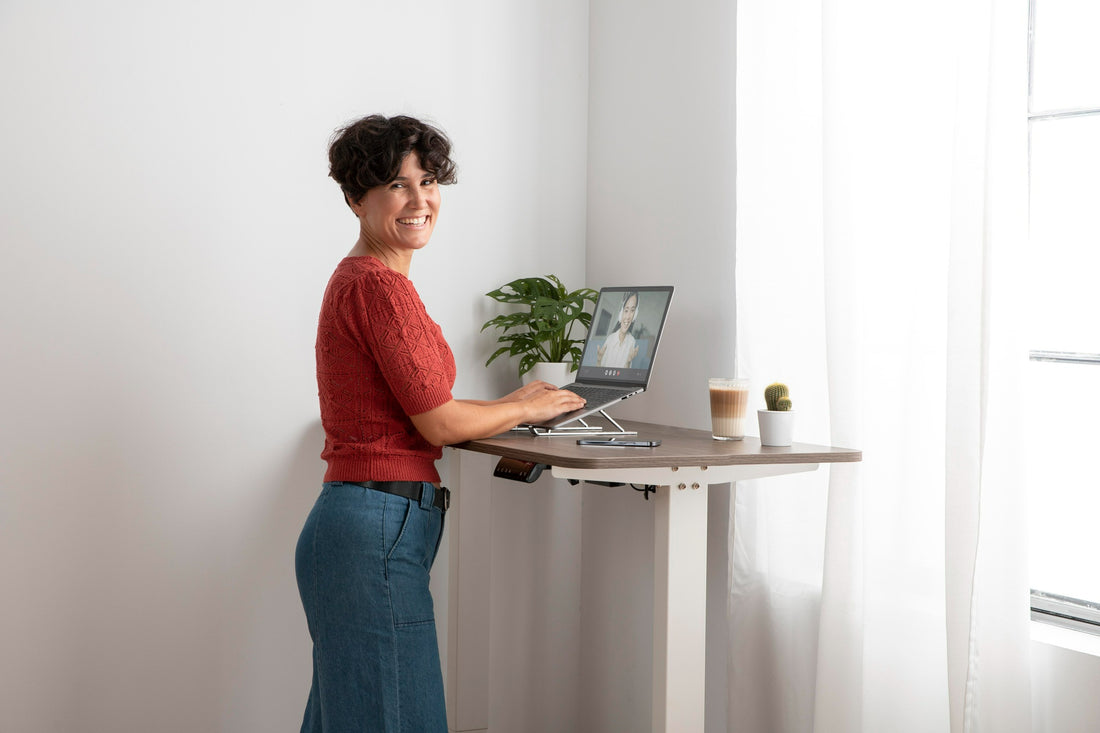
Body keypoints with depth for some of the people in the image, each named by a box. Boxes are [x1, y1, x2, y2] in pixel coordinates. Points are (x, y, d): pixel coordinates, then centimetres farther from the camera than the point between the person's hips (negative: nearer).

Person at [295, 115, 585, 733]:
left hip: (356, 525, 10)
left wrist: (507, 405, 19)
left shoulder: (357, 278, 15)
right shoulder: (380, 286, -15)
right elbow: (439, 423, -14)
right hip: (378, 531, -10)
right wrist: (525, 409, 2)